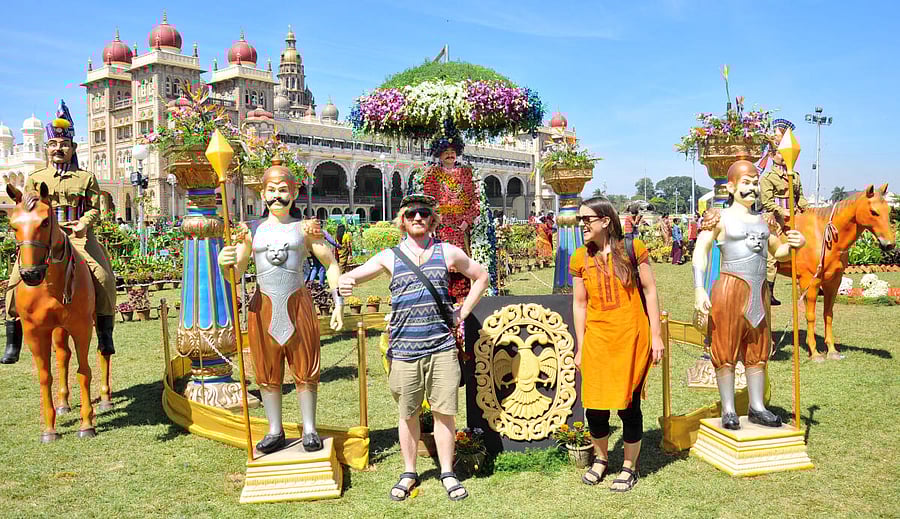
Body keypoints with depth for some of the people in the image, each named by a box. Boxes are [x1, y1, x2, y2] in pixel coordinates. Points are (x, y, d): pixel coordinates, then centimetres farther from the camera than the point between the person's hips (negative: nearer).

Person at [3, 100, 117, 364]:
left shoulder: (86, 178, 11)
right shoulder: (35, 178, 15)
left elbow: (95, 208, 6)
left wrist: (85, 223, -14)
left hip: (78, 236, -1)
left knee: (103, 277, -22)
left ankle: (105, 336, -7)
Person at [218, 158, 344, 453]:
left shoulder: (305, 228, 5)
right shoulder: (251, 230, 9)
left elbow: (331, 264, 6)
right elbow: (235, 275, 6)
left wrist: (338, 303, -5)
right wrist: (224, 262, -18)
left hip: (298, 305, -2)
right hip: (263, 307, 2)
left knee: (305, 371, 3)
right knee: (267, 374, 8)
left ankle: (309, 430, 16)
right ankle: (275, 432, 20)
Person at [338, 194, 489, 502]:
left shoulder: (448, 253, 7)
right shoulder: (390, 257, 5)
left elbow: (481, 277, 19)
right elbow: (352, 276, -3)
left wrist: (462, 313, 10)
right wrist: (344, 283, -29)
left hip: (442, 348, 0)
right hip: (404, 351, 0)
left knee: (444, 413, 5)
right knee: (408, 415, 10)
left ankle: (447, 473, 20)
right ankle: (409, 473, 26)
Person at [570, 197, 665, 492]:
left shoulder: (632, 248, -3)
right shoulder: (580, 258, 4)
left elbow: (649, 291, 1)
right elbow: (579, 304, 8)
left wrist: (656, 335, -2)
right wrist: (580, 347, 7)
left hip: (632, 337, -2)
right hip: (597, 339, 2)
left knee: (628, 404, 3)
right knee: (594, 406, 3)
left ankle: (629, 467, 24)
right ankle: (601, 459, 31)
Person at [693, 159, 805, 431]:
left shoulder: (764, 220, 15)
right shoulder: (720, 217, -2)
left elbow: (777, 252, 25)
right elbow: (700, 251, -9)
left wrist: (794, 244, 1)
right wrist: (699, 289, -19)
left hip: (759, 291, 6)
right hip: (730, 288, -6)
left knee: (758, 350, 10)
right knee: (726, 349, -1)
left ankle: (757, 408, 21)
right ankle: (728, 410, 9)